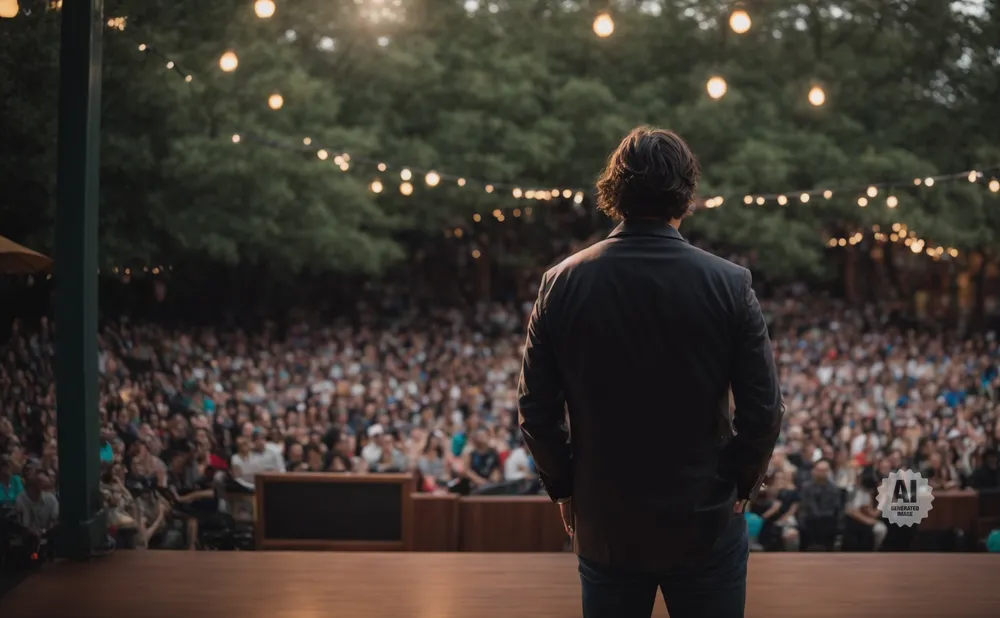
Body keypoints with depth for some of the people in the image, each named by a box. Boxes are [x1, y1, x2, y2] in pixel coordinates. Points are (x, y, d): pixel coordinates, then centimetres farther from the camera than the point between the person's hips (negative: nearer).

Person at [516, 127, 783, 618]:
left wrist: (564, 488, 9)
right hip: (706, 522, -1)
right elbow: (763, 409, -9)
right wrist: (740, 485, 7)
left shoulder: (562, 283, -7)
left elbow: (535, 408, -4)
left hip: (603, 524, 1)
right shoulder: (729, 284, -11)